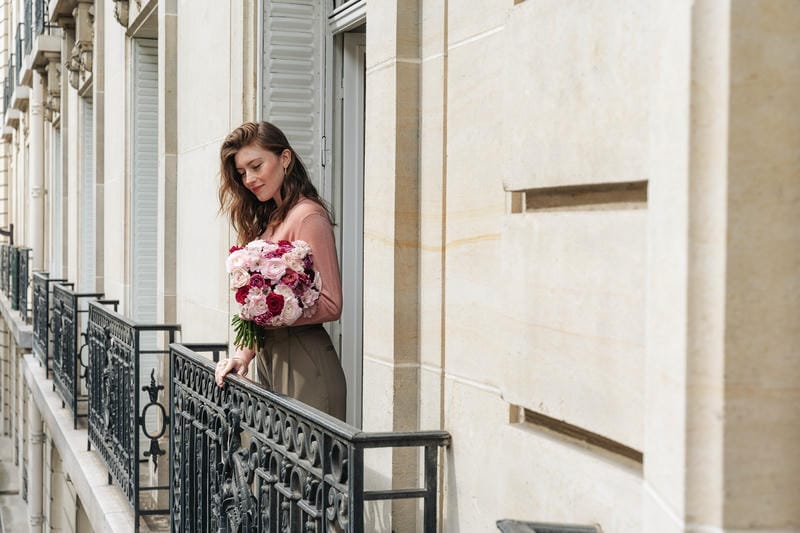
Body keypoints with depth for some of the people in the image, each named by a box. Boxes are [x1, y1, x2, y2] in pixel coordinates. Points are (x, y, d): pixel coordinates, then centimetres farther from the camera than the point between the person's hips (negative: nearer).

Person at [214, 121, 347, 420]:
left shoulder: (308, 216, -9)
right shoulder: (268, 221, 16)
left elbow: (330, 305, -13)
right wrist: (243, 354, 6)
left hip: (303, 364, -8)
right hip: (269, 358, 8)